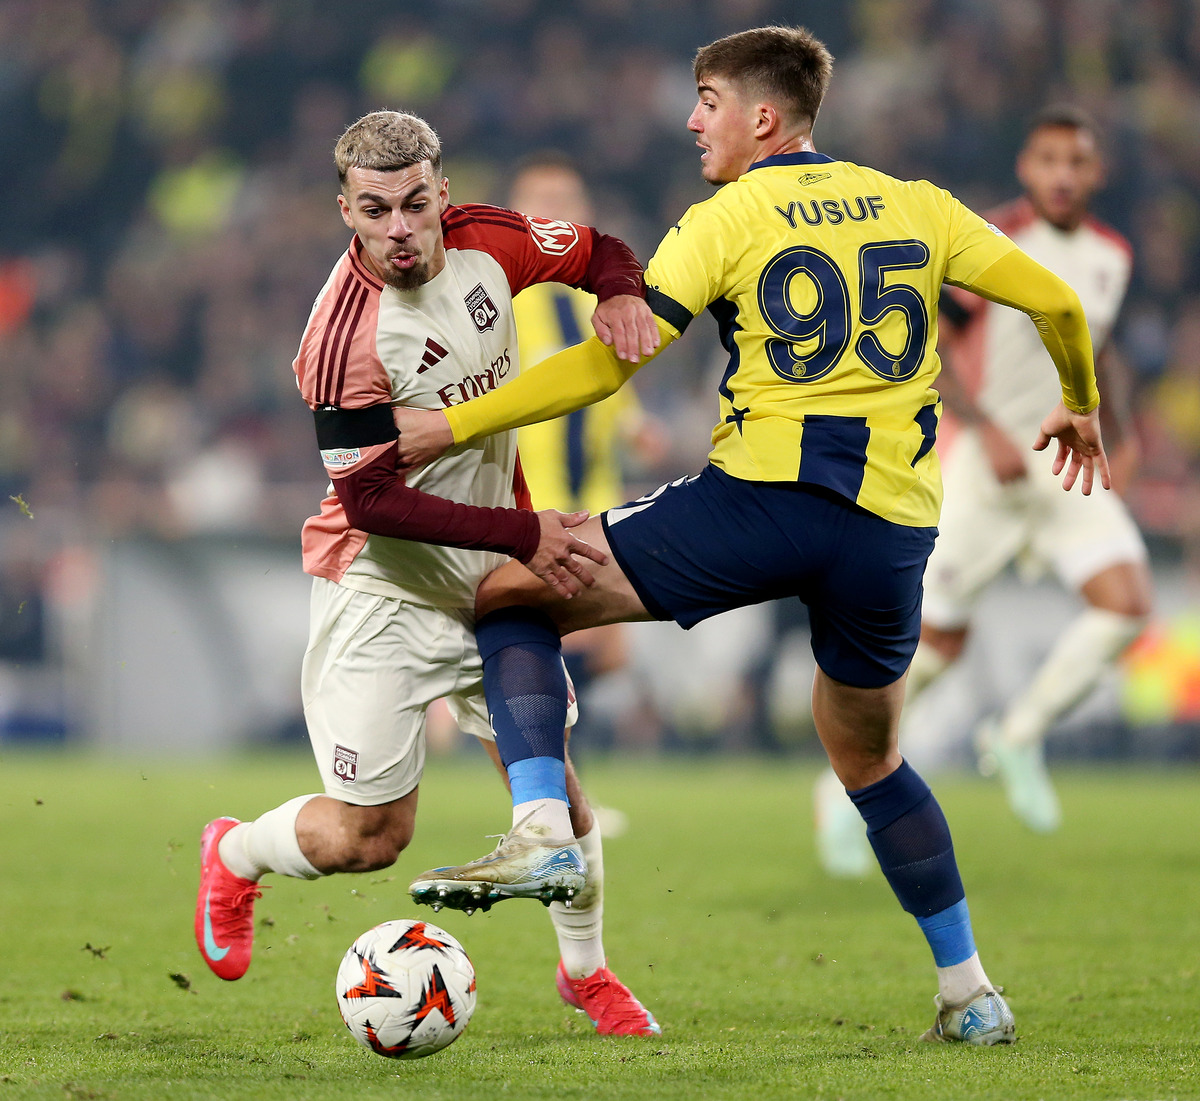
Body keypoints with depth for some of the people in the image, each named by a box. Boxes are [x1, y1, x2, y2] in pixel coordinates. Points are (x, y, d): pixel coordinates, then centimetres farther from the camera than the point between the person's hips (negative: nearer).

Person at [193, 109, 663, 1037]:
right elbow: (373, 500, -24)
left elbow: (600, 252, 10)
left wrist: (620, 297, -13)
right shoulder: (344, 336, -27)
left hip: (492, 577, 5)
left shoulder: (486, 242, -9)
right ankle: (234, 857, 29)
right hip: (382, 589, -5)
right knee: (367, 838, -3)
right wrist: (522, 533, -27)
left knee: (550, 774, 4)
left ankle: (586, 971, 27)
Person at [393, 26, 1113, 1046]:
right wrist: (1082, 406, 35)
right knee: (868, 758, 27)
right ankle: (970, 992, 25)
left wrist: (453, 426, -1)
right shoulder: (916, 207, 14)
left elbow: (608, 362, -5)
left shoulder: (724, 222, 2)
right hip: (894, 529, 5)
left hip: (762, 499, -5)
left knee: (511, 594, 6)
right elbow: (1056, 300, 15)